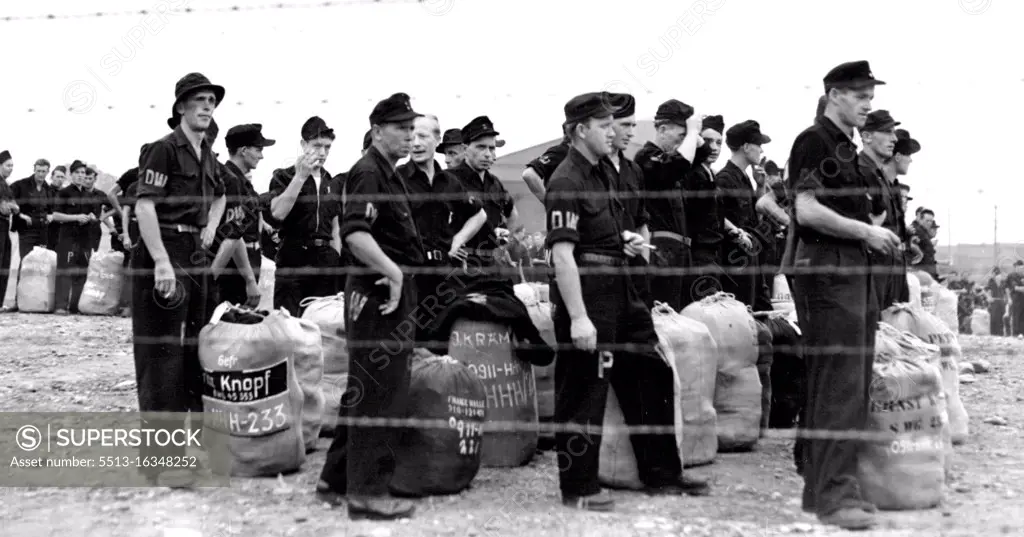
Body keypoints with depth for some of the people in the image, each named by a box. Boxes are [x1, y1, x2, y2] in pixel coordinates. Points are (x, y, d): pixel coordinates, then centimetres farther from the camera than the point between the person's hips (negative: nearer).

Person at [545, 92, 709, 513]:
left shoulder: (603, 173, 14)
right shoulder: (566, 182, -15)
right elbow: (562, 254, -21)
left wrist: (627, 239, 8)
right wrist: (577, 317, -26)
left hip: (619, 288, 10)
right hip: (586, 292, -10)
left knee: (652, 376, 14)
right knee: (583, 391, -1)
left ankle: (661, 473, 26)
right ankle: (578, 487, 13)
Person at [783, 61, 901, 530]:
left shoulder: (848, 149, 20)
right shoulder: (813, 141, -9)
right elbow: (807, 211, -19)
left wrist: (880, 236, 12)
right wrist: (867, 231, -14)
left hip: (853, 270, 10)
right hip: (825, 268, -10)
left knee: (852, 384, 12)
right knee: (839, 385, -10)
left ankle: (818, 482, 21)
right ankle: (834, 492, -5)